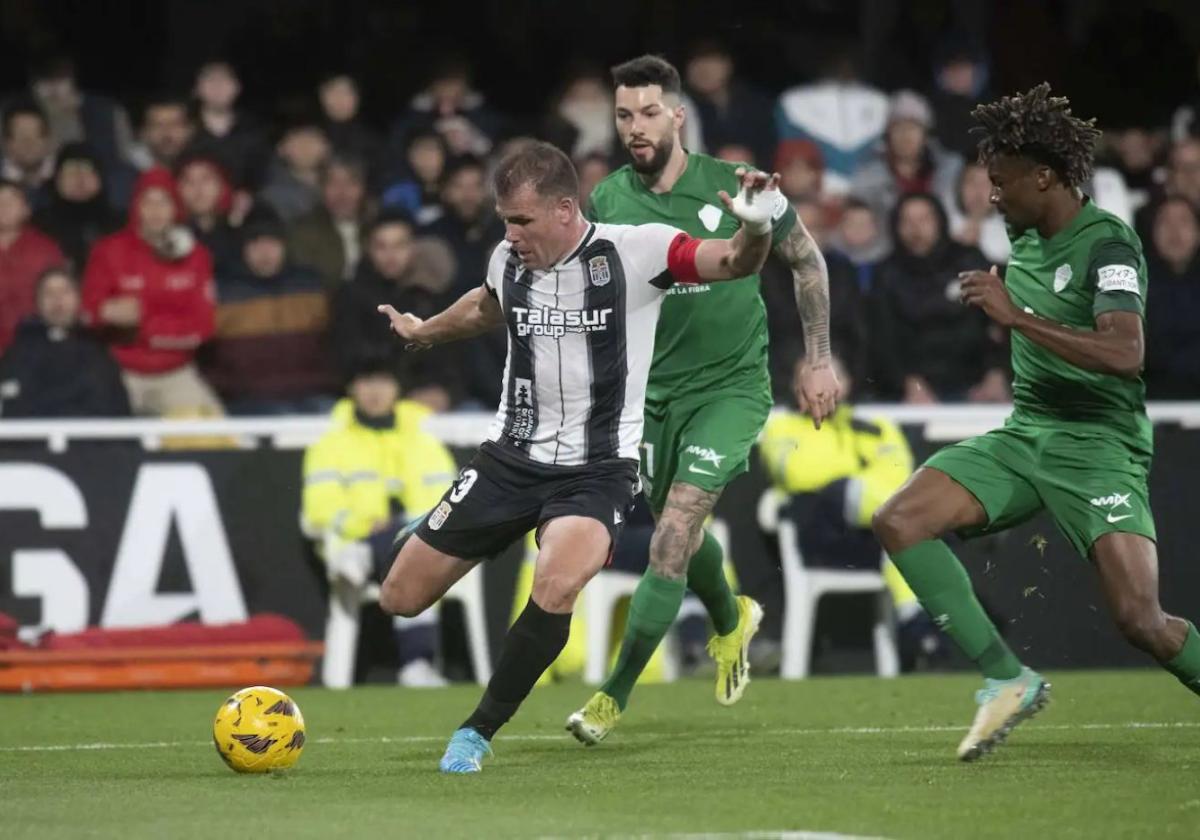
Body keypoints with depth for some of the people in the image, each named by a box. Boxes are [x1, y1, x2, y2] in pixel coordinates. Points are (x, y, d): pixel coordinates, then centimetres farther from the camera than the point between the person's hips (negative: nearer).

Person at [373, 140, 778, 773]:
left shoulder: (632, 251, -13)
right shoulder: (508, 261, 1)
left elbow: (730, 263, -21)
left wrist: (755, 229, -44)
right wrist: (423, 332, 44)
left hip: (597, 468, -5)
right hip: (511, 456, 5)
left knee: (556, 587, -33)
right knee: (400, 599, 1)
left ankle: (477, 733, -15)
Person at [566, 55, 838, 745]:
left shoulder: (737, 187, -11)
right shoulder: (608, 200, -4)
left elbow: (806, 260, 4)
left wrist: (820, 358, 3)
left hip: (730, 385, -4)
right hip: (653, 387, 4)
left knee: (671, 542, -16)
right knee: (683, 535, 20)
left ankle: (615, 696, -10)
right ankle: (732, 621, 53)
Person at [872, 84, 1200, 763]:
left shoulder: (1108, 244, -14)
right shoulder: (1024, 241, 11)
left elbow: (1125, 353, -30)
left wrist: (1016, 316, -28)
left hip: (1098, 444, -8)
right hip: (1025, 432, 8)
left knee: (1141, 620, -21)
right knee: (900, 522, -12)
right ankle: (1008, 680, -9)